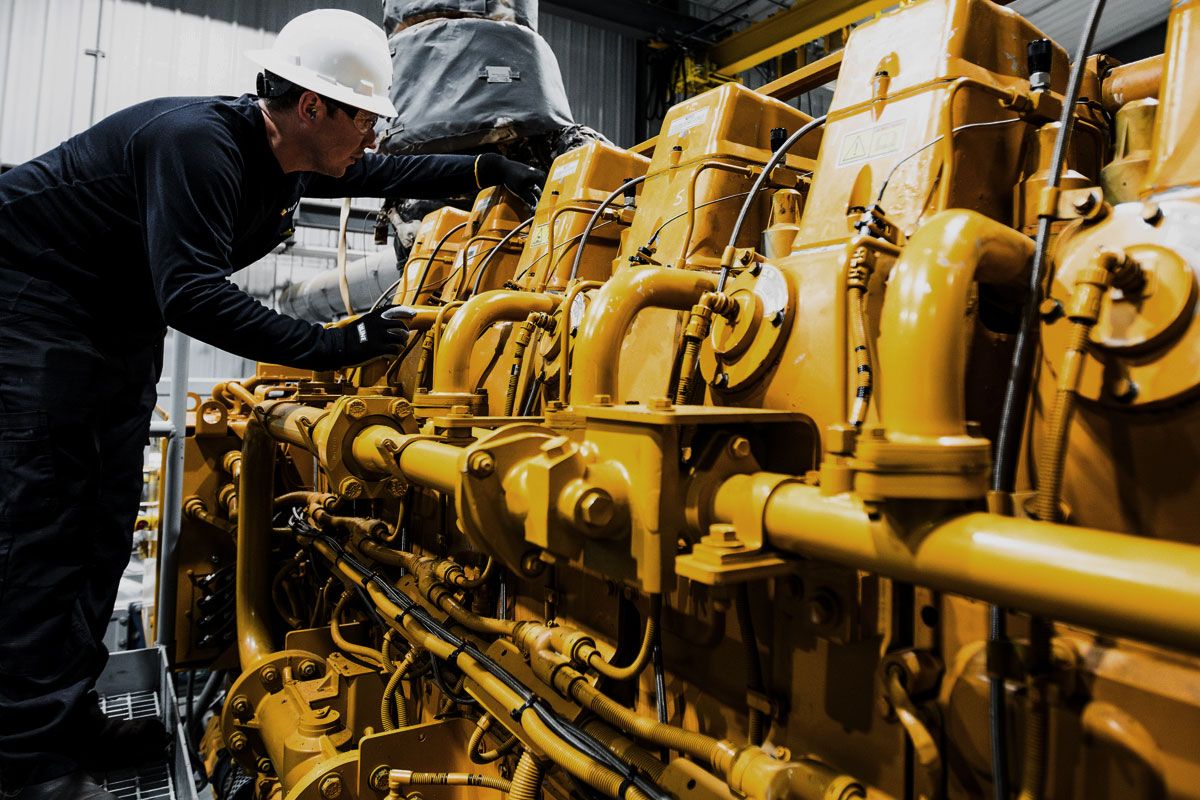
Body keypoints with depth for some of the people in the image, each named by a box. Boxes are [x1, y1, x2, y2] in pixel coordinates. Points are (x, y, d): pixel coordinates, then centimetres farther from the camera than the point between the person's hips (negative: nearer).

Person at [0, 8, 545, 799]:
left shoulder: (301, 156, -4)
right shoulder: (195, 141, -31)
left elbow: (391, 173, 11)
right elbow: (192, 295, -38)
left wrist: (491, 170, 2)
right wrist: (333, 346, -38)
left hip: (122, 316, 9)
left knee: (105, 520, 7)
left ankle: (68, 715, 18)